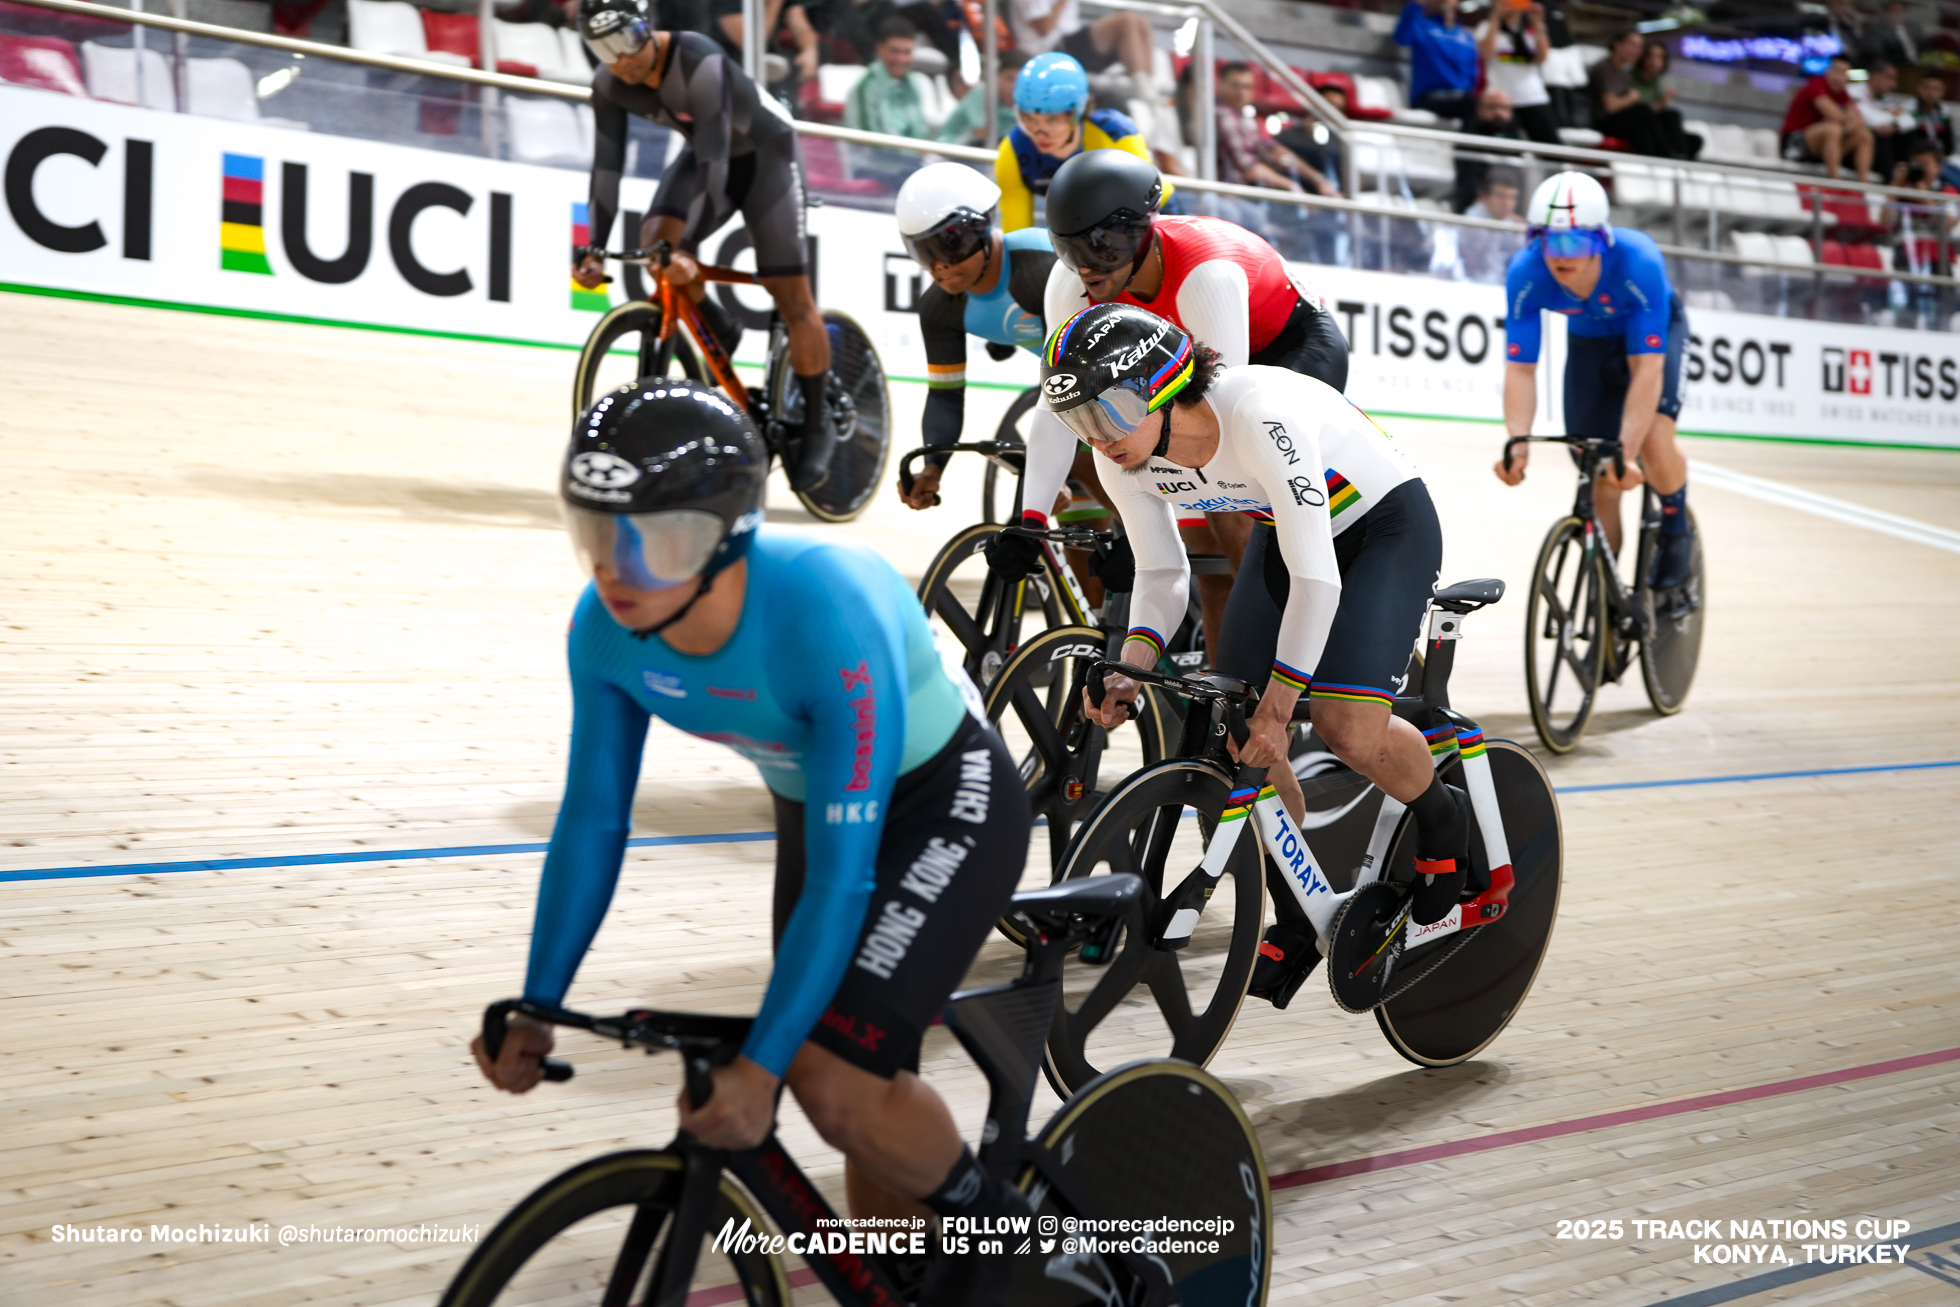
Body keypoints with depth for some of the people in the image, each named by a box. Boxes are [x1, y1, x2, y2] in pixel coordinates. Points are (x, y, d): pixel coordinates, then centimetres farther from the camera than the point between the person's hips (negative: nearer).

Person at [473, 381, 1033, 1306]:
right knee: (868, 1095, 9)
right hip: (813, 808, 6)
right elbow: (591, 824, -6)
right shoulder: (606, 630, -20)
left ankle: (994, 1225, 6)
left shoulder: (830, 617, -38)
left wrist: (760, 1065, -34)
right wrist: (536, 1010, -7)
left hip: (946, 806, -6)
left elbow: (842, 876, -34)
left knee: (834, 1075, -21)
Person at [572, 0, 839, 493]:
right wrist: (593, 249, -23)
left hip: (766, 153, -5)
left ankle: (817, 425, 4)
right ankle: (717, 334, 4)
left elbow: (713, 160, -40)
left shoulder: (700, 64, -35)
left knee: (790, 294, -10)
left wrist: (688, 249, -46)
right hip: (704, 154, 6)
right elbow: (607, 165, -15)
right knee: (656, 240, -22)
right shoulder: (610, 85, -16)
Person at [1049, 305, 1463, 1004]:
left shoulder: (1260, 416, -38)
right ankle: (1295, 921, 13)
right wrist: (1130, 669, -22)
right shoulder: (1124, 457, -17)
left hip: (1387, 526, -6)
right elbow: (1161, 574, -5)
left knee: (1348, 729, -23)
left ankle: (1443, 818, 10)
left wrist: (1277, 706, -32)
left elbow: (1316, 579, -35)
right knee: (1242, 735, -6)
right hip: (1284, 531, 7)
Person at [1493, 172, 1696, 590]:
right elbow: (1520, 369, -30)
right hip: (1588, 341, 3)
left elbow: (1647, 368, -41)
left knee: (1654, 441, -27)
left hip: (1654, 330, -3)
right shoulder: (1525, 274, -32)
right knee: (1598, 478, -2)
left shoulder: (1639, 262, -39)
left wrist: (1626, 451, -50)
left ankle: (1676, 530, 4)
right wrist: (1517, 442, -46)